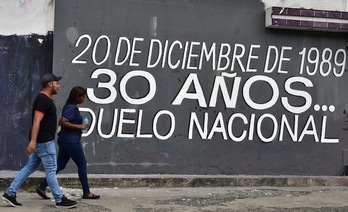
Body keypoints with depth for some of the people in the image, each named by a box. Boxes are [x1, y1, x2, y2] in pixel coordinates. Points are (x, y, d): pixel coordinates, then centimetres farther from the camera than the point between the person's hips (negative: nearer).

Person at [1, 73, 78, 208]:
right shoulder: (43, 99, -16)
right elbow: (36, 121, -24)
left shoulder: (45, 98, 16)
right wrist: (33, 141, -29)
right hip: (44, 141, -10)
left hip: (42, 141, 10)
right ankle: (60, 200, 6)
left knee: (30, 167, 12)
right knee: (51, 170, -2)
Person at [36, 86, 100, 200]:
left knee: (60, 165, 11)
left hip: (65, 141, 10)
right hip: (71, 141, -10)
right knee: (82, 165, 1)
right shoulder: (71, 108, -15)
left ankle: (42, 187, 11)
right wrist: (79, 126, -21)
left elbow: (64, 122, 25)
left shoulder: (71, 107, 15)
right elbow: (62, 122, -26)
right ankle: (86, 193, 9)